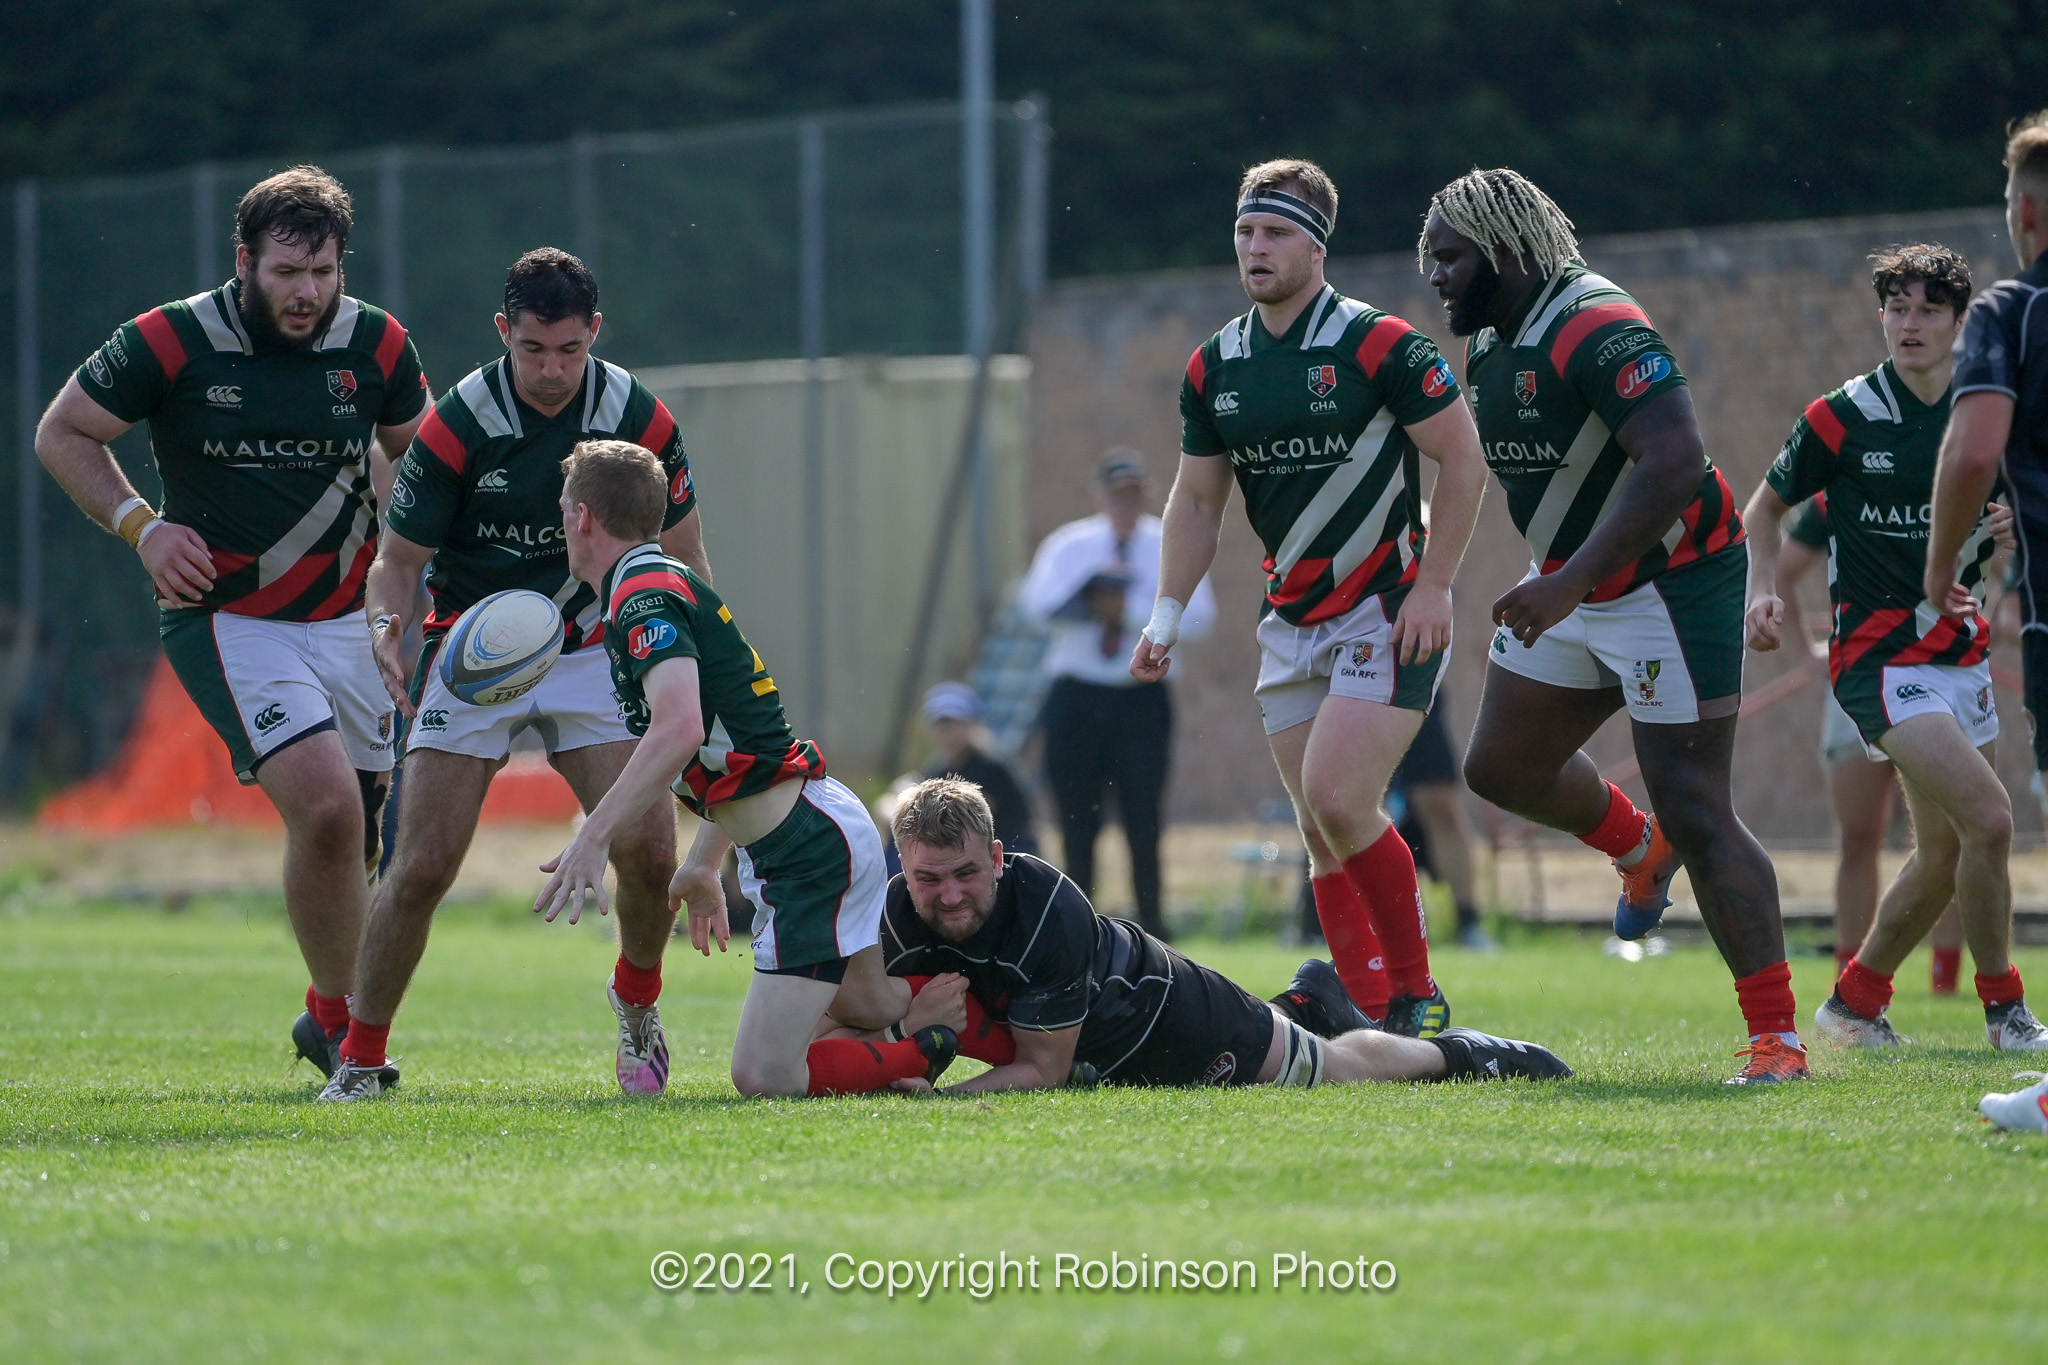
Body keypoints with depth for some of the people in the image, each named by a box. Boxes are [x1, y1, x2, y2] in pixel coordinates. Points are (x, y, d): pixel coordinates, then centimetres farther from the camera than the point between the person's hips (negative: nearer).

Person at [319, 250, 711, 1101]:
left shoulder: (639, 418, -9)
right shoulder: (457, 425, -16)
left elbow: (681, 559, 3)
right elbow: (400, 558, -8)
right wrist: (387, 625, -29)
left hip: (593, 649, 2)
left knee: (649, 851, -13)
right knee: (421, 868, -12)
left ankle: (636, 997, 18)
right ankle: (359, 1056, 5)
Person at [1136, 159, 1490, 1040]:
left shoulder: (1377, 345, -13)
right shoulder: (1213, 368, 6)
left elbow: (1463, 456, -10)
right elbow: (1196, 502, 14)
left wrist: (1432, 586, -15)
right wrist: (1166, 618, 4)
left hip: (1387, 610, -7)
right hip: (1289, 620, 7)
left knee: (1338, 801, -19)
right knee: (1321, 831, 3)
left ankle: (1418, 994, -4)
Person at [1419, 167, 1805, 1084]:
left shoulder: (1599, 330, -24)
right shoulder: (1491, 346, 7)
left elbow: (1675, 468, -33)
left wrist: (1569, 583, -35)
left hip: (1670, 584, -9)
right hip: (1570, 589, 9)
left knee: (1695, 815, -12)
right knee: (1503, 768, 15)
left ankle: (1777, 1037, -9)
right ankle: (1640, 850, 43)